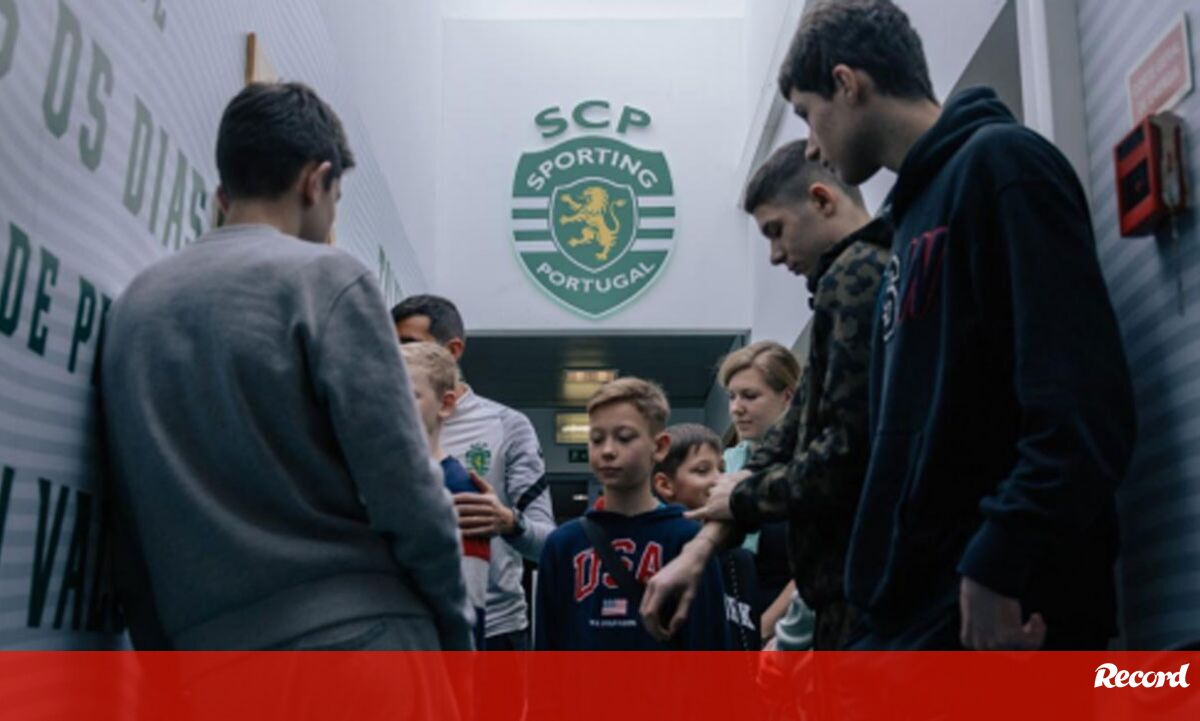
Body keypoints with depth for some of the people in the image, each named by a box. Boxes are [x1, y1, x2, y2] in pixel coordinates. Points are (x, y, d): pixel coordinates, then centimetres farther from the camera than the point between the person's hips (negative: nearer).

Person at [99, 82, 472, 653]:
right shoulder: (324, 278, -5)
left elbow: (131, 523, 13)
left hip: (214, 655, 6)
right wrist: (454, 632, 3)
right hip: (357, 638, -5)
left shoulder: (131, 304, 13)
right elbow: (403, 492, -9)